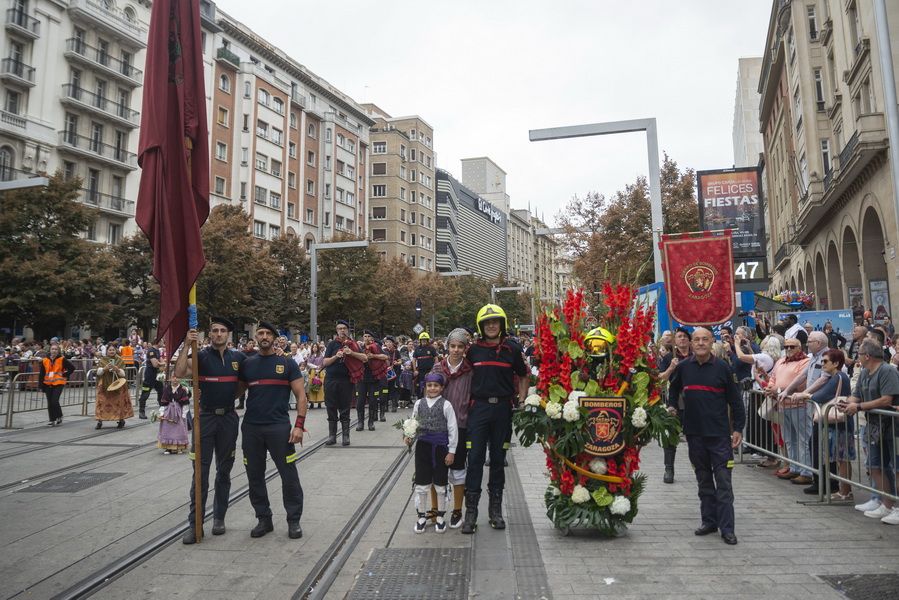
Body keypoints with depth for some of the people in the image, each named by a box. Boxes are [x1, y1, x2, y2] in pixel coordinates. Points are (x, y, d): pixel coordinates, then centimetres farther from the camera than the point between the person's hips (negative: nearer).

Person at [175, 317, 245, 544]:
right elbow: (179, 373, -22)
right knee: (200, 472, -1)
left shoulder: (239, 357, 3)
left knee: (224, 471, 12)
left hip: (228, 418, 3)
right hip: (205, 417, -2)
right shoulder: (201, 356, -5)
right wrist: (186, 345, -26)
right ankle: (195, 524, 7)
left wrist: (234, 394, 4)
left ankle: (219, 517, 25)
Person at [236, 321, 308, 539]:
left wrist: (299, 425, -11)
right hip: (251, 428, 3)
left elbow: (301, 395, -2)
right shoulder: (247, 364, 9)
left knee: (289, 475, -1)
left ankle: (294, 520, 14)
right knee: (255, 476, 10)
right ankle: (264, 519, 25)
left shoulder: (287, 363, 1)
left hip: (279, 427, -3)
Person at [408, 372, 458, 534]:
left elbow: (453, 429, -6)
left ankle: (440, 516, 26)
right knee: (421, 484, 8)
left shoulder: (446, 405, -8)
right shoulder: (419, 404, 2)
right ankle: (421, 516, 24)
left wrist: (451, 451, -8)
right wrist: (410, 437, -7)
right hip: (423, 446, 2)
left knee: (440, 484, 10)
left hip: (441, 447, -2)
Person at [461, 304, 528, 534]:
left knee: (498, 459, 10)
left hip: (503, 408, 0)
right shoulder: (473, 350, 5)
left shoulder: (513, 349, 3)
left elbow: (523, 377, 12)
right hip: (479, 407, 0)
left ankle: (495, 509, 21)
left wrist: (521, 401, 2)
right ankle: (471, 511, 4)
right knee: (475, 458, -2)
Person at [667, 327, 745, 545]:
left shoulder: (722, 368, -3)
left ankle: (727, 528, 5)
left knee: (723, 482, -1)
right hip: (694, 433, 3)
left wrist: (738, 428, -3)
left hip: (719, 434, -3)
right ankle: (709, 521, 24)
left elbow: (735, 400, 0)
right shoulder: (683, 368, 4)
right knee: (704, 480, 13)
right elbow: (673, 391, 22)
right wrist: (672, 407, 11)